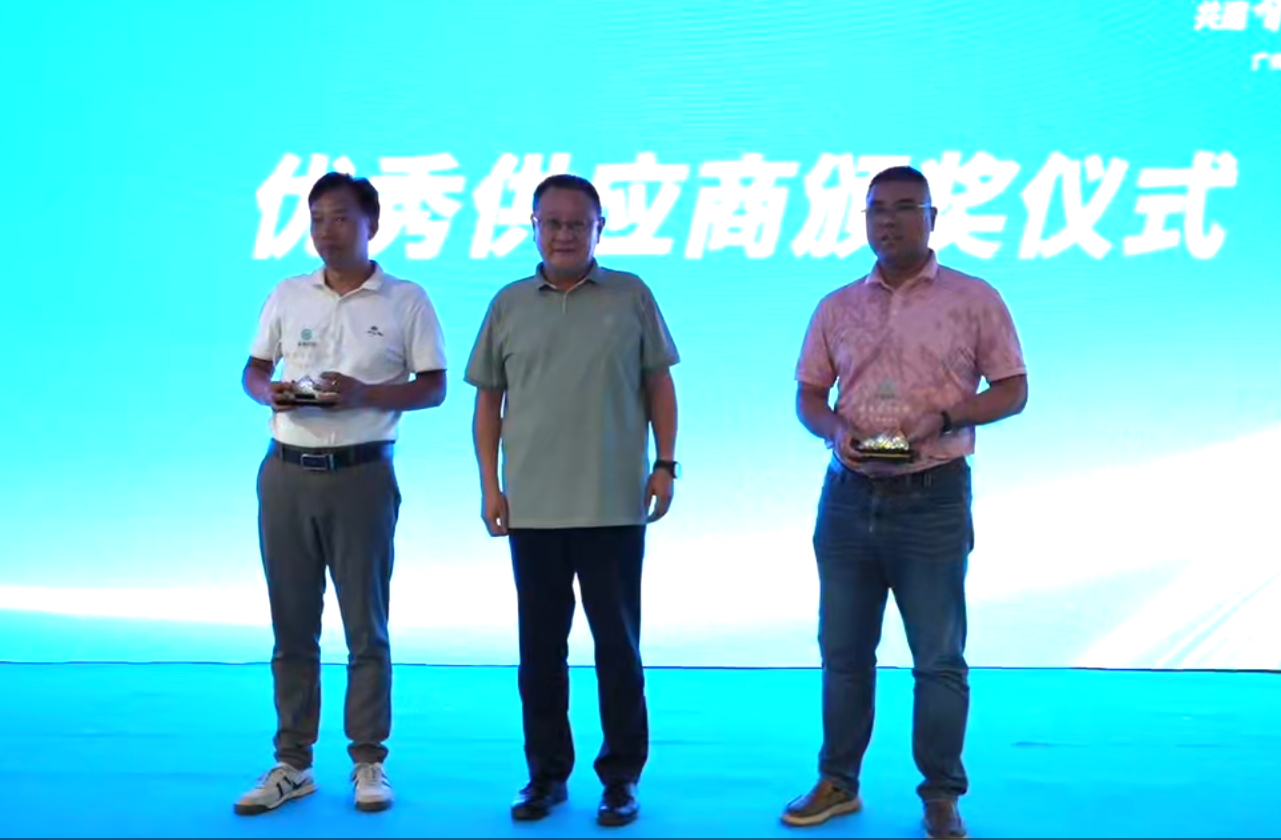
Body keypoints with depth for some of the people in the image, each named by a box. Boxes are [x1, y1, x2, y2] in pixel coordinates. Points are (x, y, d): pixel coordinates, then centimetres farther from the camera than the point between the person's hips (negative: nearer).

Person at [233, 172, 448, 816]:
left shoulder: (406, 300, 1)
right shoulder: (287, 296, 10)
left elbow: (433, 388, -1)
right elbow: (253, 370, 15)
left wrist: (366, 394, -17)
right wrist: (270, 393, -9)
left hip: (362, 474, -3)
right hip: (287, 472, 3)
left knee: (366, 626, 2)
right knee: (291, 625, 8)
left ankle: (368, 764, 12)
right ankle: (291, 763, 17)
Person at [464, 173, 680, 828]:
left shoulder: (631, 296, 3)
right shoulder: (509, 305, 6)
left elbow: (658, 384, 6)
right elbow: (488, 399, 9)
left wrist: (665, 464, -2)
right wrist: (489, 485, 3)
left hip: (614, 505, -2)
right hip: (531, 506, 2)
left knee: (617, 642, 4)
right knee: (540, 645, 9)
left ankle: (621, 776, 15)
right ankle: (546, 773, 21)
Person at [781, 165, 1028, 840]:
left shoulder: (974, 300, 0)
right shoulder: (837, 308, 10)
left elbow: (1013, 390, 0)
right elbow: (808, 395, 12)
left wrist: (946, 416, -17)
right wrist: (834, 428, -11)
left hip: (932, 499, -3)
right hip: (849, 496, 4)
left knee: (939, 657, 2)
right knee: (843, 651, 11)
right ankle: (838, 782, 24)